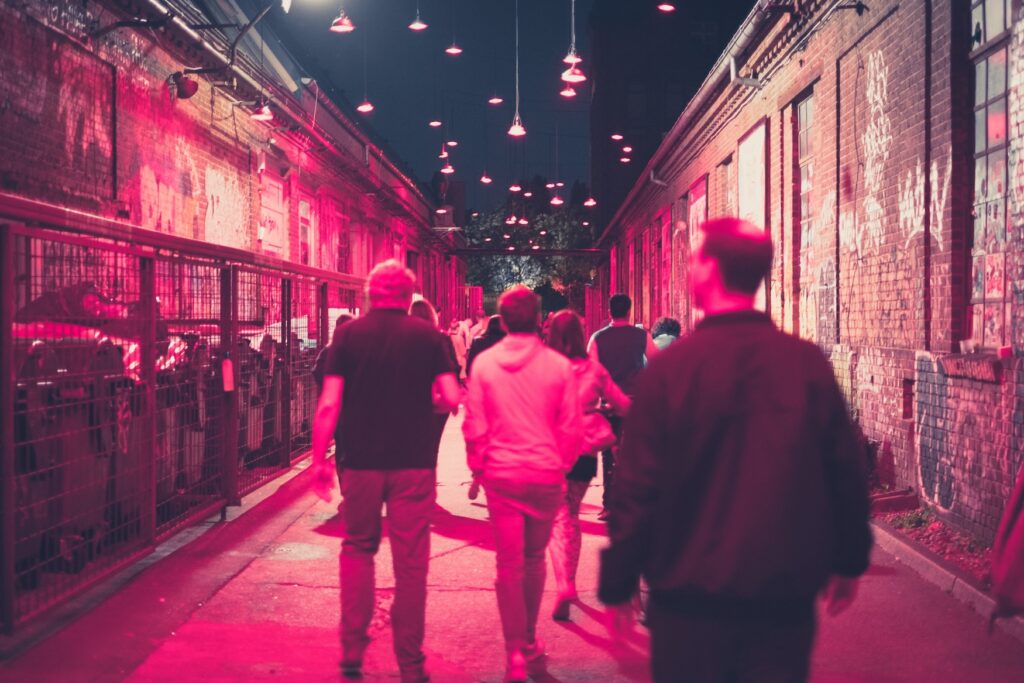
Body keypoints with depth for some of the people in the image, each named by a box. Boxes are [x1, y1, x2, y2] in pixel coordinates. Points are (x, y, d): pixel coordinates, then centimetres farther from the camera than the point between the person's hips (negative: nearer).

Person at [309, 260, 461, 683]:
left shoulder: (349, 334, -2)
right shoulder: (427, 336, -1)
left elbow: (329, 404, -6)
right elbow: (452, 399, -6)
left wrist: (319, 459, 2)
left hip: (362, 461, 1)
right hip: (414, 464, -1)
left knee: (357, 549, 19)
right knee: (410, 562, 6)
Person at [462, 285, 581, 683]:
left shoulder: (484, 363, -4)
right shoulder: (558, 366, -6)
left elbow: (474, 426, -3)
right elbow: (571, 427, -2)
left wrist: (477, 469, 10)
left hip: (501, 475, 0)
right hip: (546, 474, 0)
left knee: (509, 564, 6)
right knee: (534, 559, 18)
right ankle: (529, 639, 31)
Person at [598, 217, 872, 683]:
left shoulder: (671, 367, -12)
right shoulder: (809, 362, -4)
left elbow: (637, 489, -11)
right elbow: (846, 473, 1)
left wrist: (617, 585, -1)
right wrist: (849, 562, 15)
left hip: (690, 599, -2)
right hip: (786, 601, 2)